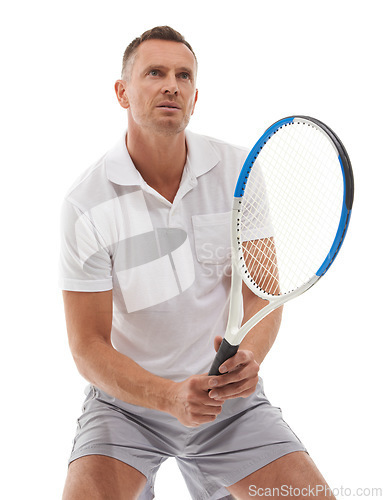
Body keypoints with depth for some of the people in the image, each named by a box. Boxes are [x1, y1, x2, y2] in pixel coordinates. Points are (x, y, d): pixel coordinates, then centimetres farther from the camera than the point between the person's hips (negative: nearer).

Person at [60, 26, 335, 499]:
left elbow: (262, 291, -5)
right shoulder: (86, 202, -15)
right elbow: (89, 345, -14)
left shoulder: (238, 170, -7)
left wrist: (249, 355, -26)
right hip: (128, 397, -1)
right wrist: (171, 397, -30)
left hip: (229, 393, 2)